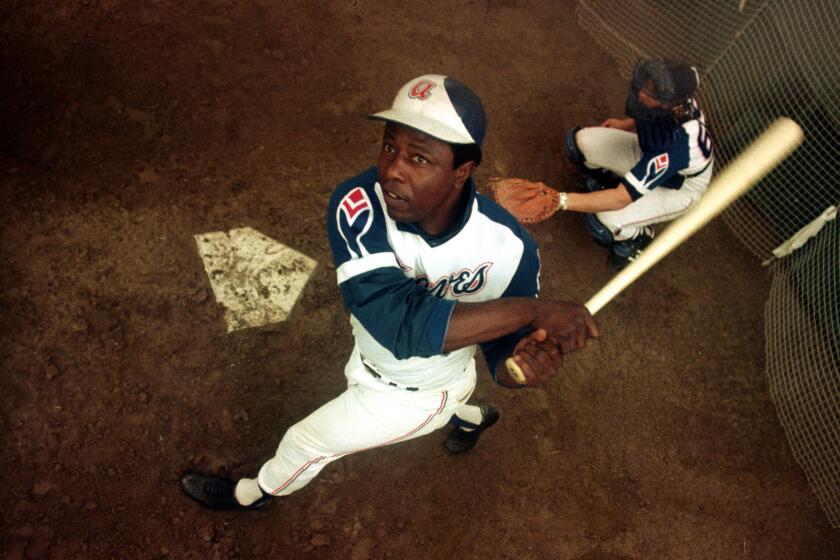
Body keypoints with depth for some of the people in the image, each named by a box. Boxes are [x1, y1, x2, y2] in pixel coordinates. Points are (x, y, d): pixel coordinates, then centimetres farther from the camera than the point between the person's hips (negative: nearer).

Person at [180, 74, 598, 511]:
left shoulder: (508, 248, -35)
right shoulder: (357, 205, -34)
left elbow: (504, 350, -20)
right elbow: (401, 324, -45)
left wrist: (529, 362, -44)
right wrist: (534, 310, -48)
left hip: (417, 393, -2)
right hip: (371, 359, 3)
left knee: (308, 440, 14)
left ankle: (255, 493, 53)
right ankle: (473, 416, 66)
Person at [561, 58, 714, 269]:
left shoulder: (675, 145, -44)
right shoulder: (673, 94, -25)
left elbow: (621, 198, -43)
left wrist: (560, 200, -48)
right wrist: (628, 124, 8)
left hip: (677, 187, -6)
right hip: (649, 154, 7)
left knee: (602, 221, -27)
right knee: (579, 141, -13)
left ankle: (640, 235, 8)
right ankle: (606, 180, 19)